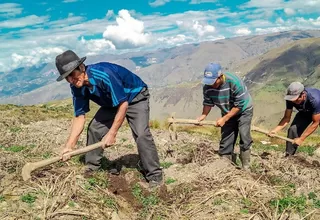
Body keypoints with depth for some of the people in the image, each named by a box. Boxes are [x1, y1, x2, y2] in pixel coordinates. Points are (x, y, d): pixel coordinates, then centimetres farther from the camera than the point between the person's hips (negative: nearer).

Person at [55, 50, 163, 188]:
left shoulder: (104, 74, -37)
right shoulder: (76, 87, -14)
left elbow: (123, 104, -32)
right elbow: (80, 116, -10)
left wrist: (112, 134, -30)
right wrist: (69, 145, -17)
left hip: (135, 97, -7)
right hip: (112, 102, 7)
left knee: (141, 134, -24)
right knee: (94, 129, -1)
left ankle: (155, 176, -12)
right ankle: (91, 169, 17)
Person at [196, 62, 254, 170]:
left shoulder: (234, 82, -35)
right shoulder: (207, 87, -21)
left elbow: (239, 105, -30)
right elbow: (208, 103, -8)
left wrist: (224, 119, -31)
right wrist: (203, 115, -27)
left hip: (243, 110, -5)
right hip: (228, 113, 5)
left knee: (244, 139, -12)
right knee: (225, 141, 4)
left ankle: (246, 168, -2)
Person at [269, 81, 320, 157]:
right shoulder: (290, 100, -30)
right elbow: (287, 117, -19)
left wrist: (301, 139, -32)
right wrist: (275, 130, -35)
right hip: (305, 112, 4)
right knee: (293, 129, -14)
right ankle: (288, 156, -3)